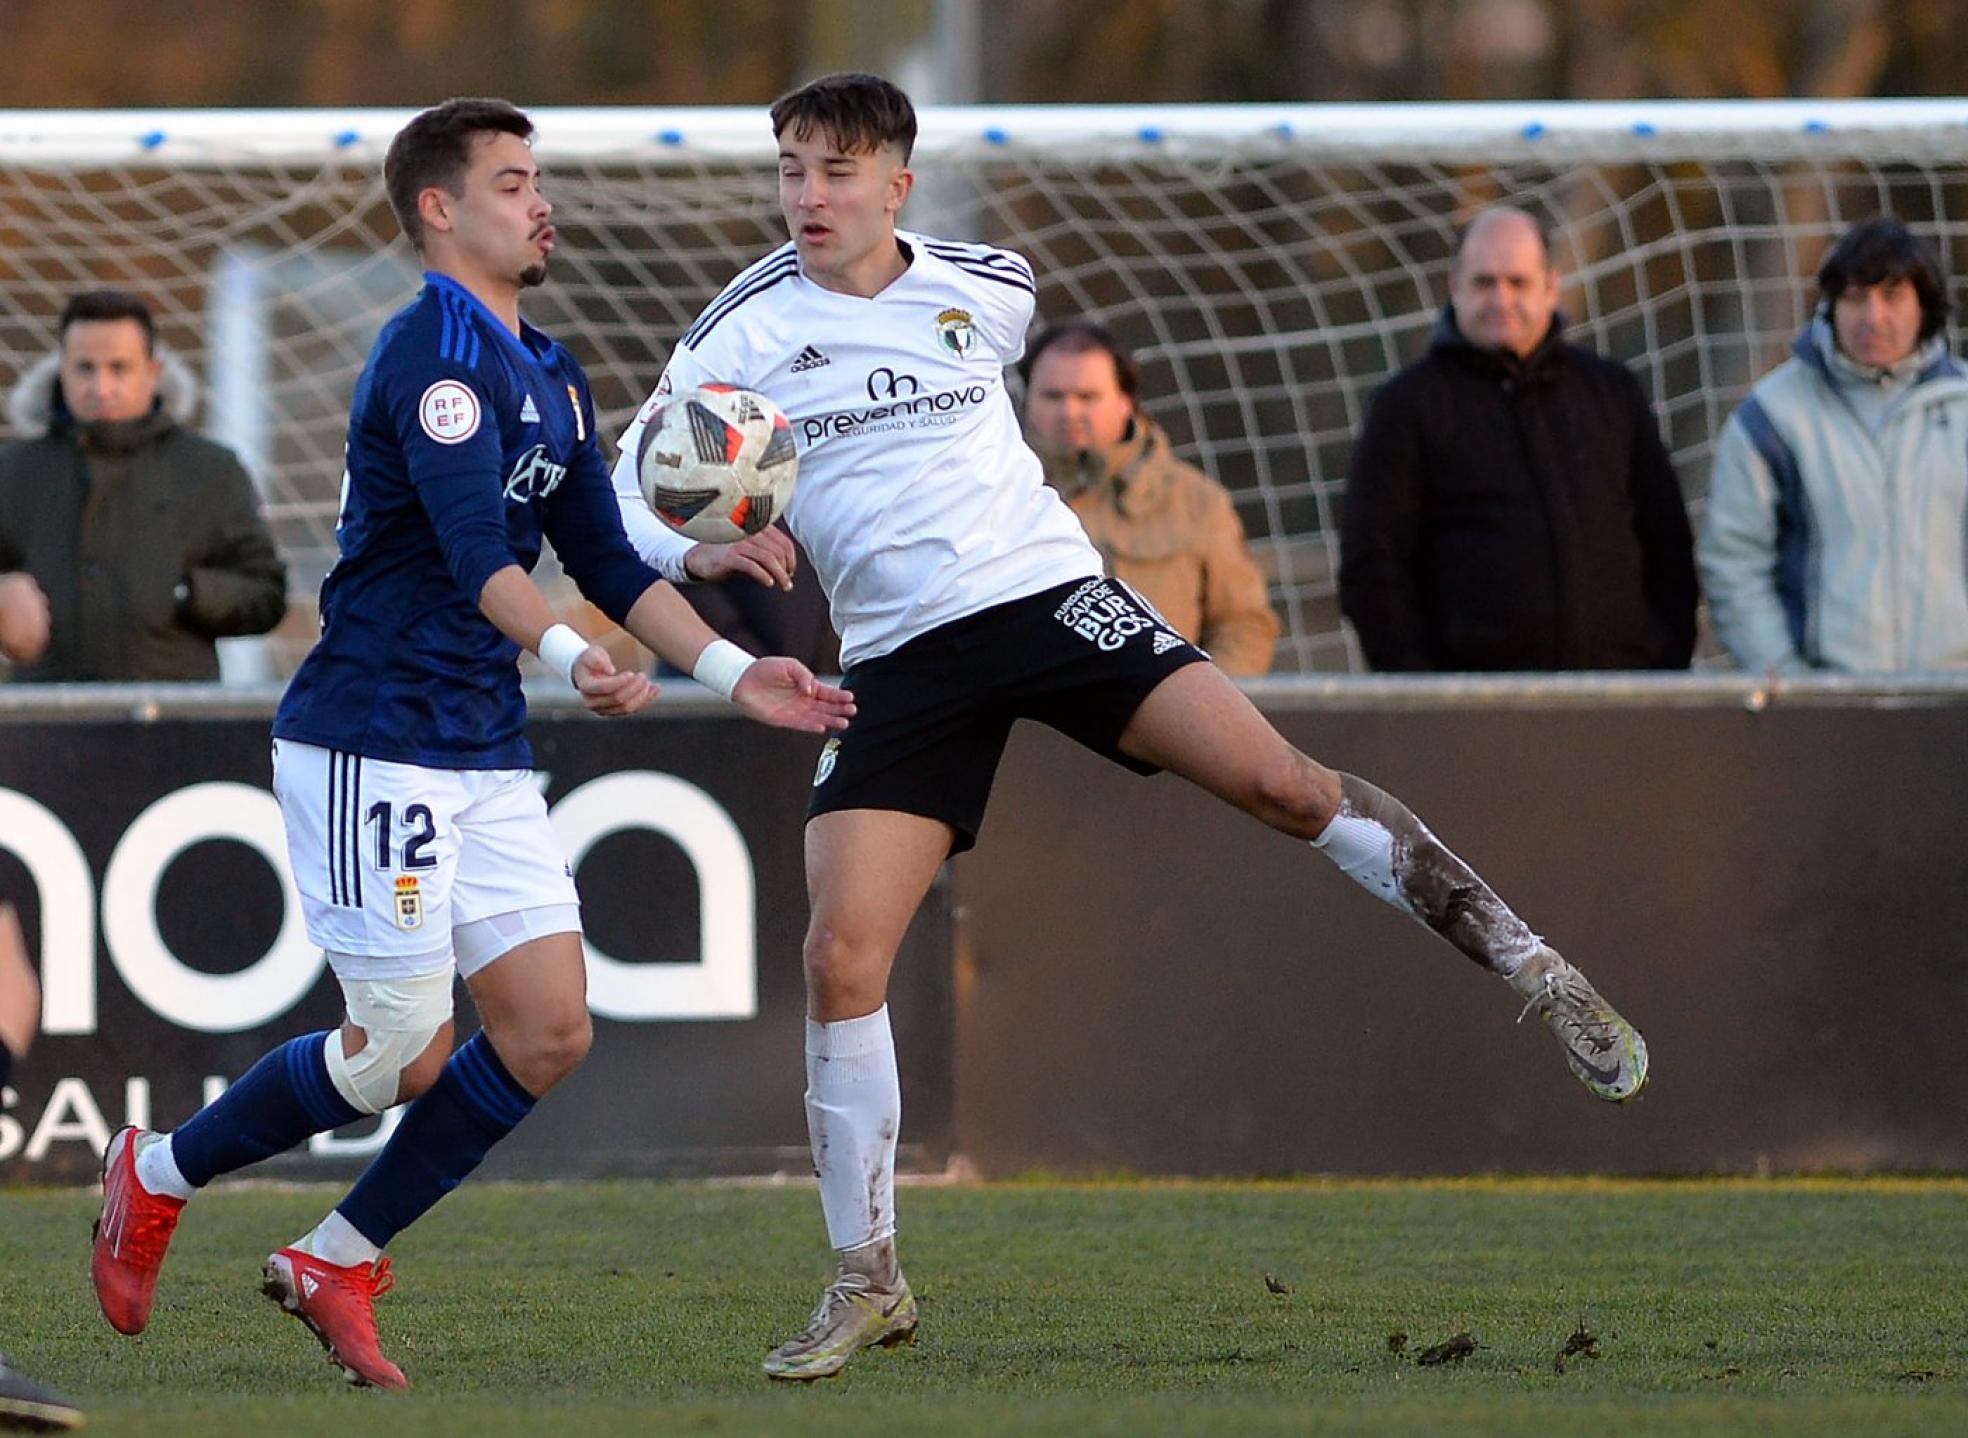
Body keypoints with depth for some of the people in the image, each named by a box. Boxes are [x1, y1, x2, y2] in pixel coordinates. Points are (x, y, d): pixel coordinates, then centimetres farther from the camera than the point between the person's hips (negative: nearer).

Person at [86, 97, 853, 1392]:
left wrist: (733, 673, 8)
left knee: (550, 1032, -1)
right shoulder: (435, 350, -14)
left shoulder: (553, 377, 16)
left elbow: (607, 562, 19)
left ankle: (339, 1262, 11)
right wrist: (571, 657, -41)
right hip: (369, 741, -9)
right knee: (407, 1051, -8)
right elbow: (475, 550, -27)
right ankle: (157, 1178, 14)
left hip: (484, 753, 9)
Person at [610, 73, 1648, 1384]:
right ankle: (867, 1284, 2)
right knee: (841, 958, -11)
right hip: (903, 657, 0)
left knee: (1275, 779, -19)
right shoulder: (744, 333, -3)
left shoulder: (988, 290, 4)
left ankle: (1528, 966, -4)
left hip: (1044, 587, 0)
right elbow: (627, 502, -4)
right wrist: (708, 551, -24)